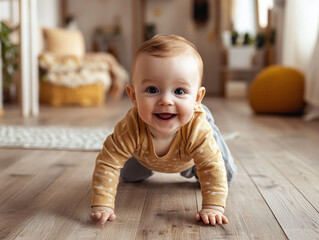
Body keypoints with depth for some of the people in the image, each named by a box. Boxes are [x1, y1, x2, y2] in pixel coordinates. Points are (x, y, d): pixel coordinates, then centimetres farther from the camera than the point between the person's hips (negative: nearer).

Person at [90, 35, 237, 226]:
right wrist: (102, 205, -44)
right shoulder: (131, 128, -48)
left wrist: (212, 207, -44)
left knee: (226, 176, 8)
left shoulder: (198, 129, -49)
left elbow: (212, 167, -38)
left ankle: (190, 169, 38)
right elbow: (107, 163, -40)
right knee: (130, 176, 23)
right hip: (145, 153, 1)